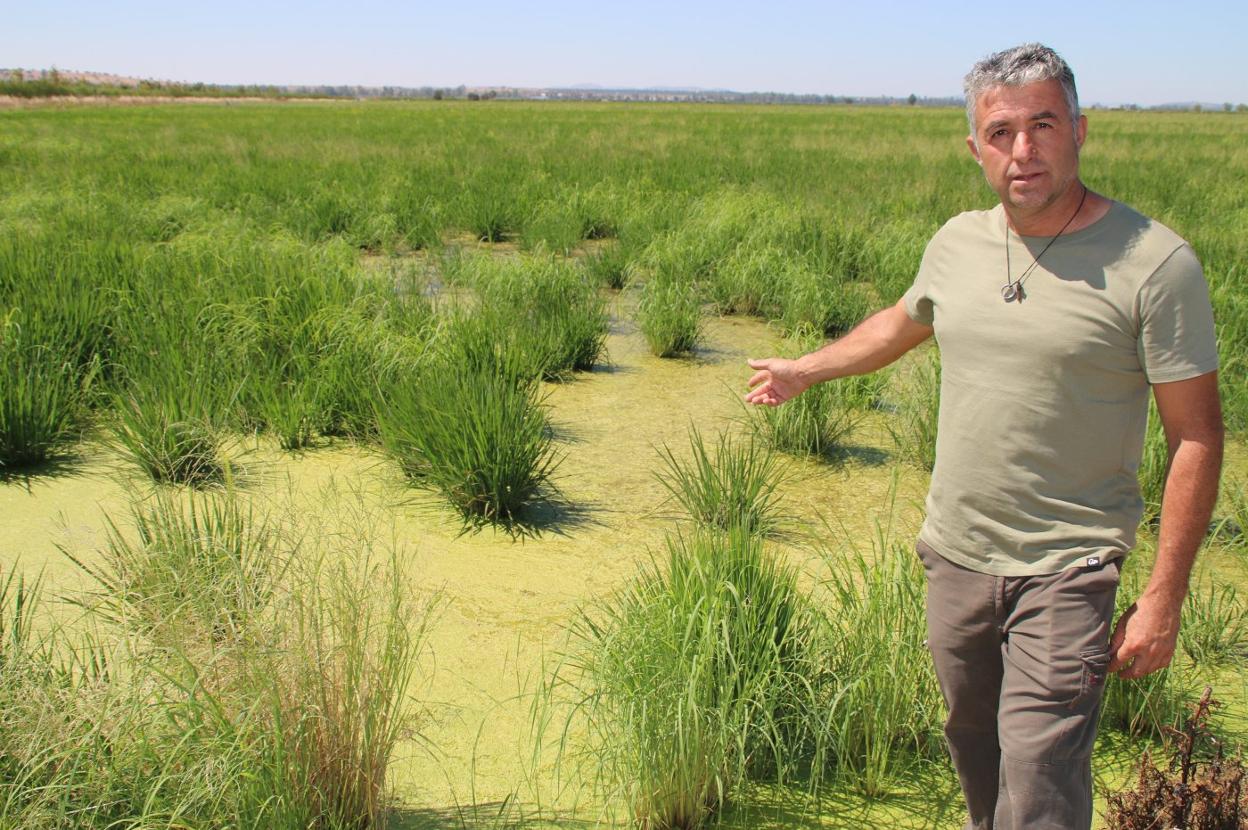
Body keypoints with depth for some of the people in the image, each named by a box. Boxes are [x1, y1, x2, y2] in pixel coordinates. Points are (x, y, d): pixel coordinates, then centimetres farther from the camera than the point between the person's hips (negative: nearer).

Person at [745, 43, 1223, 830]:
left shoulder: (1154, 262, -13)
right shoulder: (958, 242, 3)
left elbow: (1196, 437, -10)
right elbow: (903, 323, 25)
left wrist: (1164, 596, -12)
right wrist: (803, 370, 37)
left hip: (1065, 572, -5)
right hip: (955, 557, 5)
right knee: (974, 747, 20)